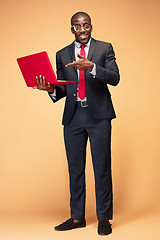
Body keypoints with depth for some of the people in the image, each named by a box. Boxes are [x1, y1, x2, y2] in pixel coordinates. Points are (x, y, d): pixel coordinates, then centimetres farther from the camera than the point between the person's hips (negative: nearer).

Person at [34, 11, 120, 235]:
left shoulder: (105, 48, 6)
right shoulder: (62, 55, 15)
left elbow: (115, 78, -7)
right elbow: (62, 89, 15)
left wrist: (91, 67, -23)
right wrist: (51, 89, -8)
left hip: (98, 115, -3)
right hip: (73, 117, 3)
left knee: (102, 167, -1)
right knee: (75, 168, 7)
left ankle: (104, 218, 8)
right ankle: (77, 217, 18)